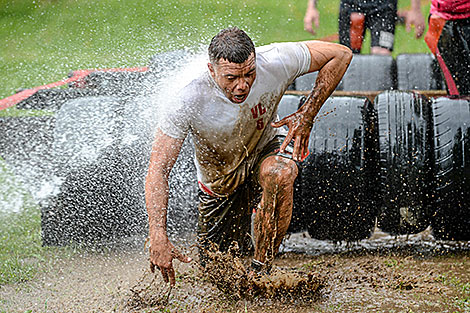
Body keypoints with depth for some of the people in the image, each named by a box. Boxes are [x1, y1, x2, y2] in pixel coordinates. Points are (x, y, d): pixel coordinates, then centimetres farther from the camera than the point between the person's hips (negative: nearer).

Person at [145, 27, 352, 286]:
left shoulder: (274, 63, -30)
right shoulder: (191, 102, -35)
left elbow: (340, 54, -16)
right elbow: (158, 171, -31)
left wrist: (306, 115, -23)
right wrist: (158, 237, -41)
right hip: (219, 184, 0)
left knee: (279, 174, -37)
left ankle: (261, 269, -22)